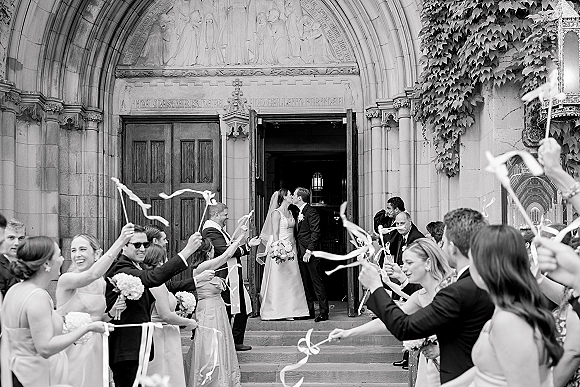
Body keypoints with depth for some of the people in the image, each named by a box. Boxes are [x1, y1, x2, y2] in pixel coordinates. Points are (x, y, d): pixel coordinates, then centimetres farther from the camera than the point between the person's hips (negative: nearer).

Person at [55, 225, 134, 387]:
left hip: (95, 349, 5)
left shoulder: (102, 284, 6)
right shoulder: (66, 279, -12)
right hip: (72, 348, -5)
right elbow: (93, 274, -33)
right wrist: (120, 241, -38)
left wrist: (112, 312, -4)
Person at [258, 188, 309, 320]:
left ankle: (290, 310, 10)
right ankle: (278, 311, 2)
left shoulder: (290, 212, 14)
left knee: (292, 280, 5)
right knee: (279, 280, -3)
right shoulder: (276, 213, -7)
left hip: (291, 249, 7)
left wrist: (294, 248, 9)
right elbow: (275, 233, -12)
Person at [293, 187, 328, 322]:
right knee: (306, 283, 11)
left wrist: (309, 250, -20)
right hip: (301, 253, 9)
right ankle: (309, 311, 18)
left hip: (310, 254, -9)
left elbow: (316, 232, -17)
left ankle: (323, 312, -2)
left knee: (316, 282, -6)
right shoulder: (299, 213, 18)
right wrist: (298, 250, 11)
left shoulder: (311, 212, -10)